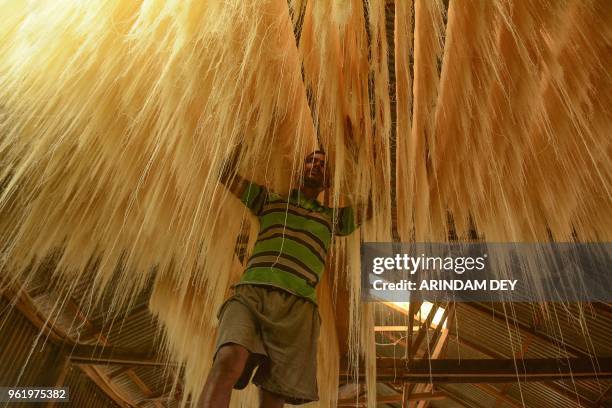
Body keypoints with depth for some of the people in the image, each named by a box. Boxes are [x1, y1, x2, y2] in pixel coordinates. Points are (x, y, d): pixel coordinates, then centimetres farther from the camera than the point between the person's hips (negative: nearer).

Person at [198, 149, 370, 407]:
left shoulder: (332, 217, 29)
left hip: (297, 306, 1)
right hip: (251, 292, -1)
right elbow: (226, 175, 24)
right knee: (229, 361, -29)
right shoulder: (270, 200, 27)